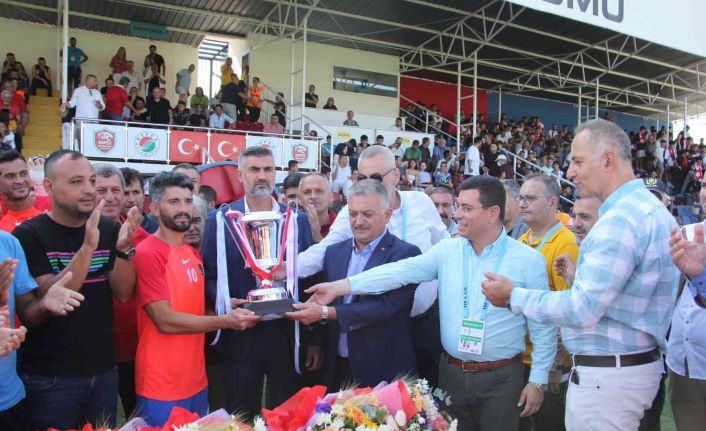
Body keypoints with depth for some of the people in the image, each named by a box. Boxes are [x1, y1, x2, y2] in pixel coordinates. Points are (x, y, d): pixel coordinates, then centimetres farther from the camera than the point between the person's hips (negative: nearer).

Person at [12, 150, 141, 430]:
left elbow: (123, 293, -5)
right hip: (50, 376, -3)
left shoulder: (109, 229, 0)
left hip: (104, 369, 4)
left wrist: (123, 248, -23)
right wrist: (87, 246, -31)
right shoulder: (29, 234, -10)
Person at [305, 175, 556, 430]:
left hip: (501, 378, -3)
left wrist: (538, 380, -4)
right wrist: (339, 287, -17)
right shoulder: (447, 250, -2)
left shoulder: (528, 260, -8)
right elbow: (400, 271, -10)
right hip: (451, 372, 3)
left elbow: (542, 326, -4)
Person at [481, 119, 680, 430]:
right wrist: (578, 276, 13)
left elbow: (582, 309, -25)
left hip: (607, 374, -10)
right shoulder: (651, 208, 10)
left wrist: (513, 296, -15)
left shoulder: (620, 219, -23)